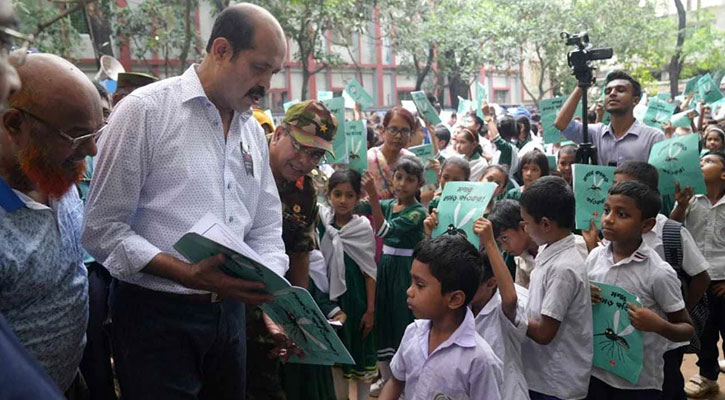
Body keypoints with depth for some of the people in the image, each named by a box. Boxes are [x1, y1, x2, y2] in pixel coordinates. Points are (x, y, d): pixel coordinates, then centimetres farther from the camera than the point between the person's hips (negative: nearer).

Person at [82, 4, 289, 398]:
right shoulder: (144, 110, -10)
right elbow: (102, 228, -13)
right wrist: (188, 274, -23)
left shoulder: (254, 131, 9)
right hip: (155, 315, -6)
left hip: (229, 312, 6)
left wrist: (272, 293, -6)